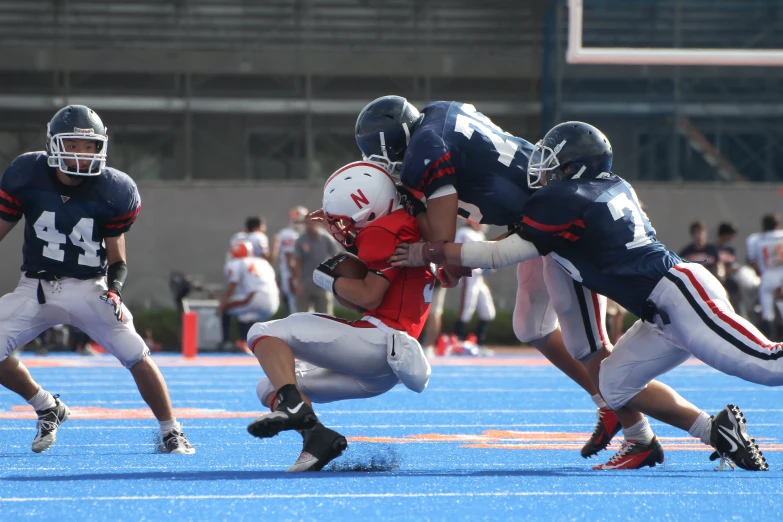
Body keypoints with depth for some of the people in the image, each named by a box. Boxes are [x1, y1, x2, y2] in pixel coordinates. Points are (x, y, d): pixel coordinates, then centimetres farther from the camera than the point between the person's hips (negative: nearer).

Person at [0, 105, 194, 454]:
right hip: (36, 288, 2)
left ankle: (171, 433, 4)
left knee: (137, 356, -15)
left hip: (89, 289, -1)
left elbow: (117, 258, 2)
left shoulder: (113, 191, -9)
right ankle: (47, 408, 14)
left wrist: (114, 291, -16)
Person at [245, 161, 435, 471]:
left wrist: (330, 280, 1)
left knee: (264, 334, -10)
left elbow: (369, 297, -16)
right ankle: (315, 436, -10)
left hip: (379, 341, -11)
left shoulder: (383, 232, -9)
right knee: (270, 386, 14)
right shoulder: (405, 226, 21)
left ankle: (293, 405, -29)